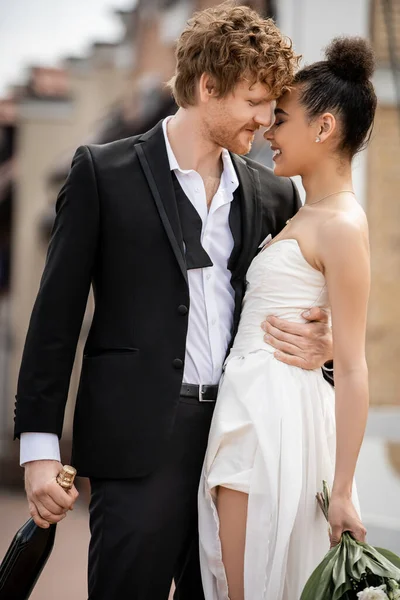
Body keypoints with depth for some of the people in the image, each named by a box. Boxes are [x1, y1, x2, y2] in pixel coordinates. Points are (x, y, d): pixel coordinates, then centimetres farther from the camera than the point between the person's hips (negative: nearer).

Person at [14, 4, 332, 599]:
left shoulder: (273, 194, 12)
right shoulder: (104, 172, 0)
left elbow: (296, 308, 22)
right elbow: (57, 313, -1)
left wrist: (326, 343, -3)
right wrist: (39, 445, -6)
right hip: (142, 440, -4)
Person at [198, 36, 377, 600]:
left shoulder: (342, 226, -12)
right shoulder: (306, 216, 16)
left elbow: (352, 370, -16)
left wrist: (342, 491, -17)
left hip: (280, 421, -9)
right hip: (249, 417, 9)